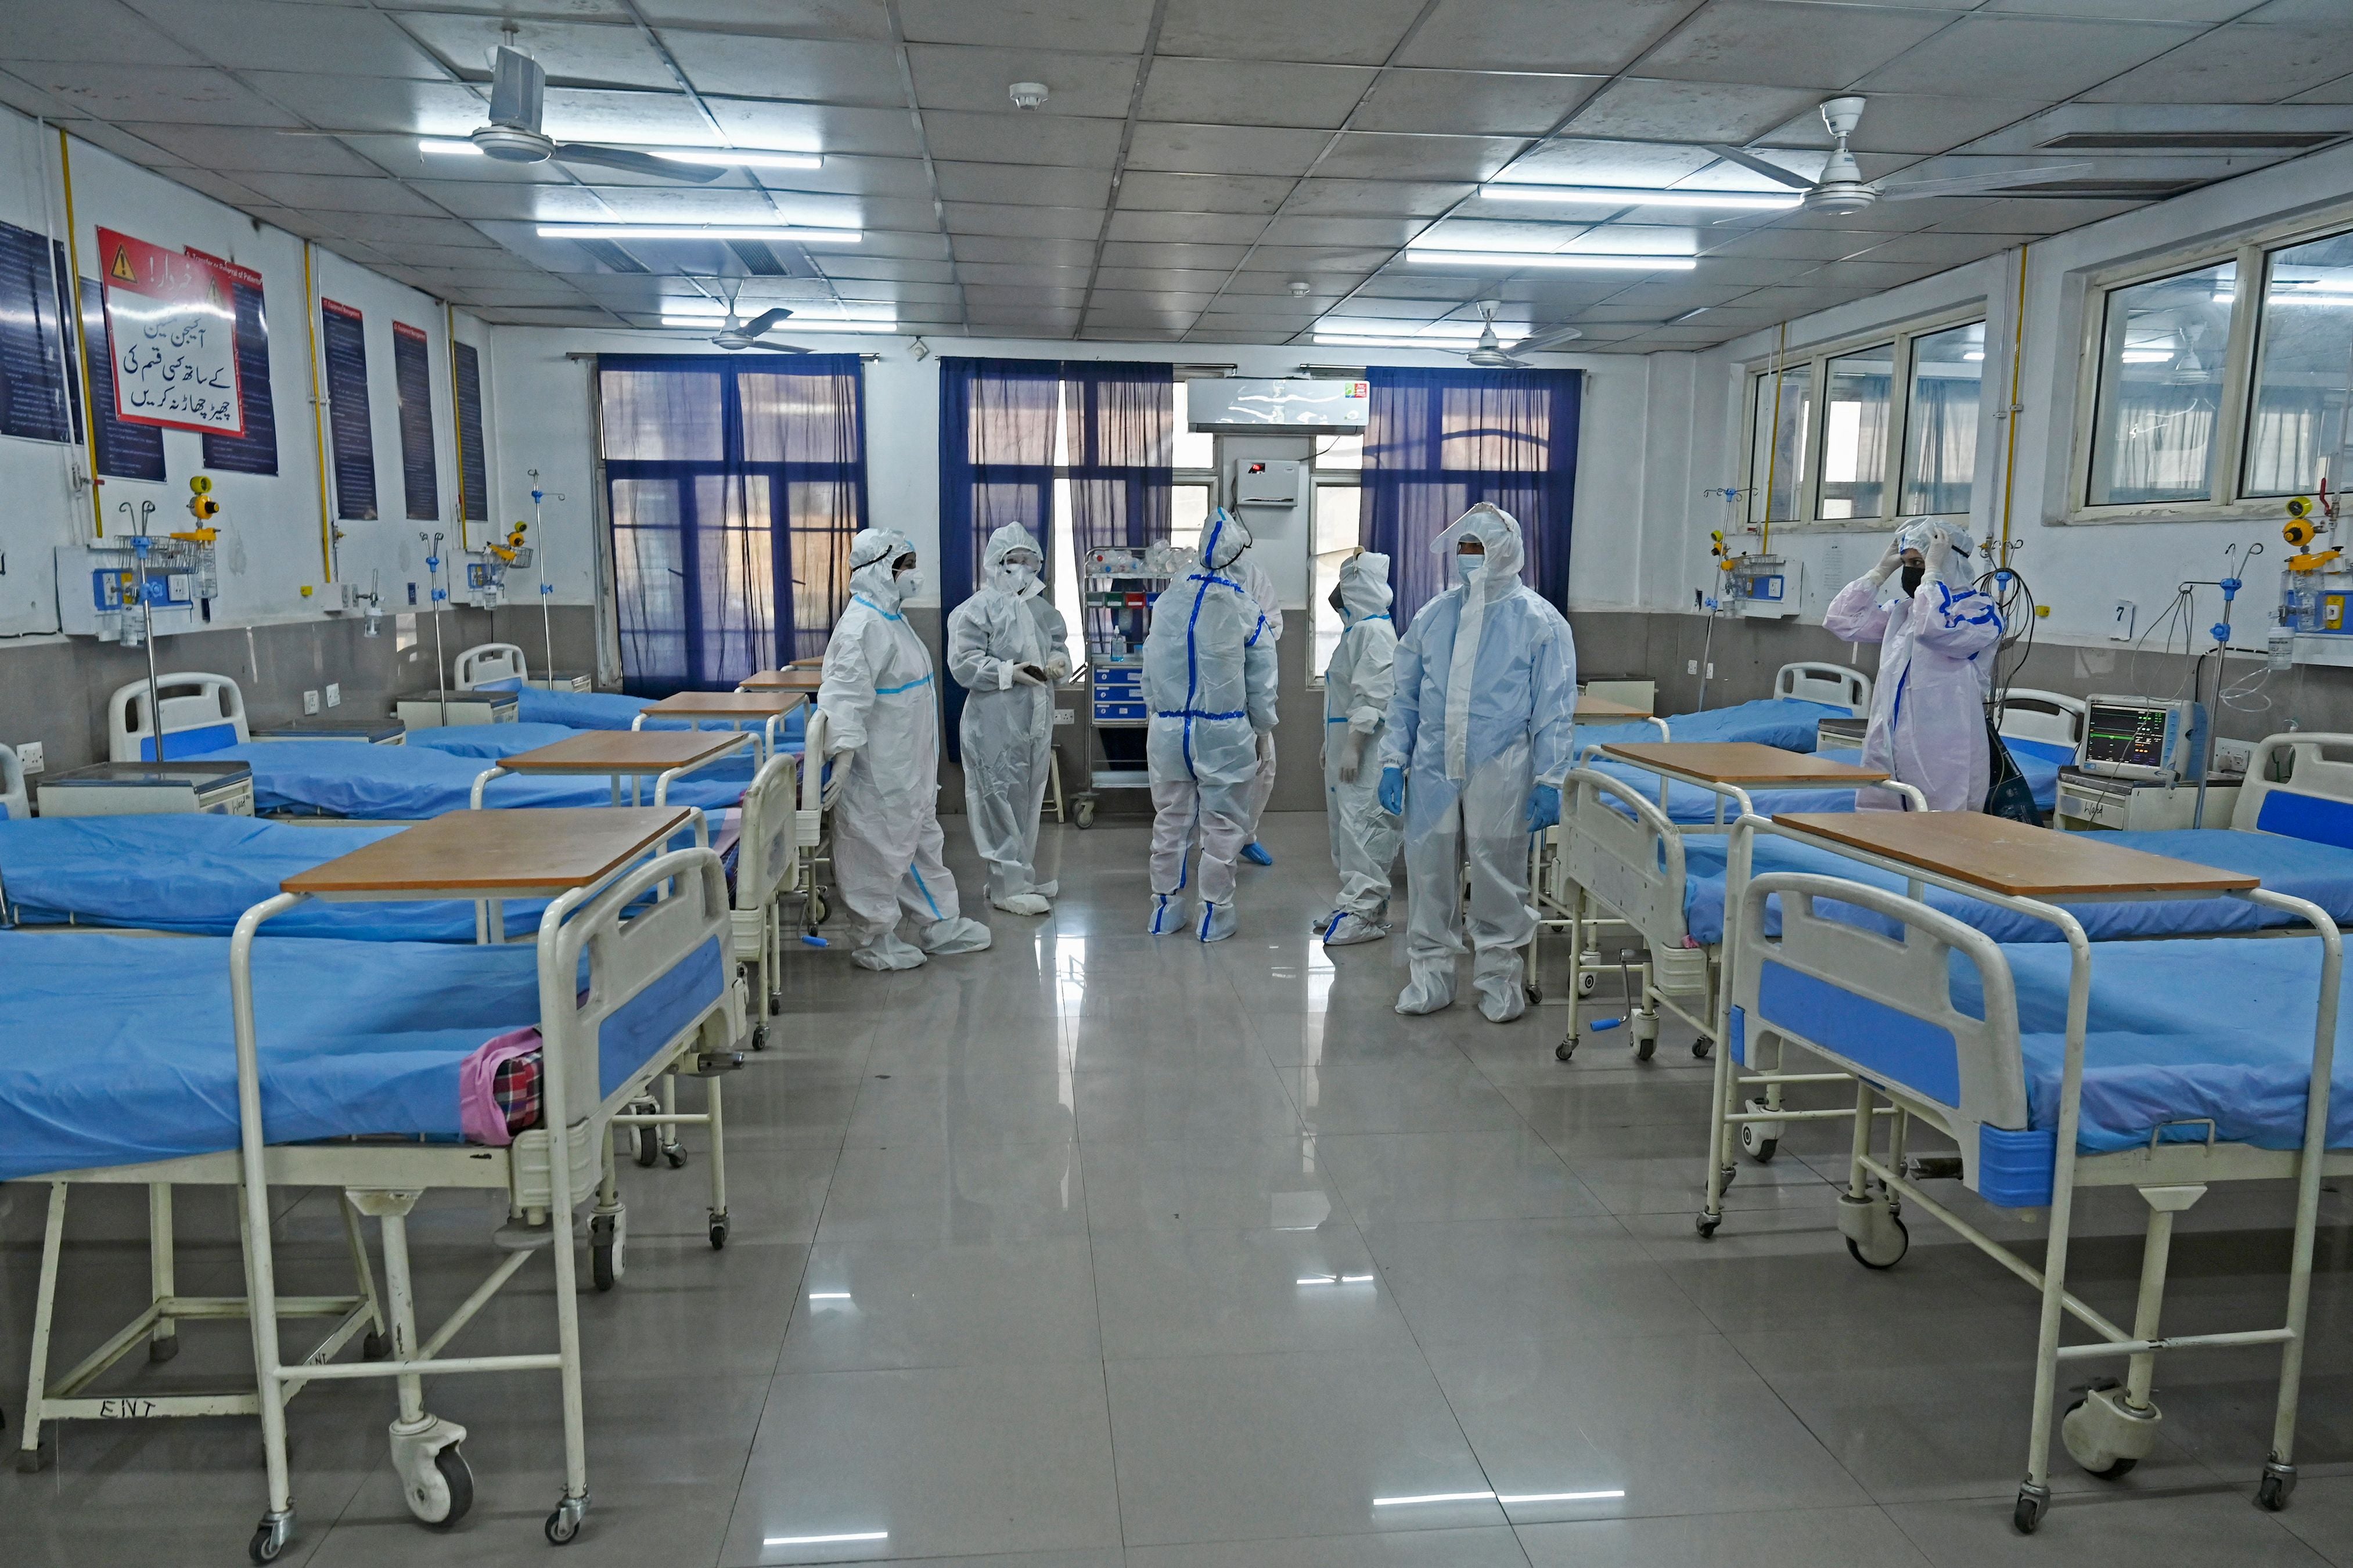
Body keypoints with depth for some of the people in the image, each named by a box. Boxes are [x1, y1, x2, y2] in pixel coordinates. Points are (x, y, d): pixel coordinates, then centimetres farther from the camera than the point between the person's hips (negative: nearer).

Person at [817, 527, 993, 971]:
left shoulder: (890, 617, 11)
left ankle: (939, 925, 32)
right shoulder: (864, 626, -22)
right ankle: (875, 943, 17)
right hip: (880, 772, -10)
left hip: (908, 767, 10)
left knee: (922, 840, 19)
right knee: (880, 851, 3)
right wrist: (841, 757, -29)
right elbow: (844, 696, -26)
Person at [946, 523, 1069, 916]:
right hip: (997, 723, -7)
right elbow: (963, 665, -15)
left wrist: (1059, 661, -1)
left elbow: (1059, 642, 22)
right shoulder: (977, 609, -10)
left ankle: (1023, 875, 29)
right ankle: (1008, 887, 5)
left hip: (1036, 719, 8)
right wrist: (1011, 672, -23)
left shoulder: (1042, 607, 11)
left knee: (1029, 798, 16)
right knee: (1003, 799, -3)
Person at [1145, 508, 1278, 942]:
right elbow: (1261, 682, -3)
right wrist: (1260, 730, 10)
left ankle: (1166, 909, 23)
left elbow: (1150, 670, 6)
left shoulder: (1168, 600, 0)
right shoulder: (1244, 609, -9)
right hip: (1223, 734, -3)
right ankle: (1215, 917, 13)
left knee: (1171, 821, 14)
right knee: (1221, 828, 7)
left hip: (1168, 730, 4)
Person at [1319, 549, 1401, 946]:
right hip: (1345, 747, 11)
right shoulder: (1357, 627, 18)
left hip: (1364, 749, -11)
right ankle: (1358, 902, 22)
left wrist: (1353, 747, -23)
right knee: (1345, 822, 14)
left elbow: (1373, 695, -21)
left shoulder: (1374, 631, -15)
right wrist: (1334, 747, 24)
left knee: (1362, 825, -9)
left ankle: (1366, 913, -5)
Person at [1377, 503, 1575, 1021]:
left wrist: (1549, 780, -7)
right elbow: (1406, 696, 14)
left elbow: (1554, 709, -2)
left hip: (1500, 770, -3)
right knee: (1429, 871, 6)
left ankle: (1498, 977, 20)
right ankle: (1430, 973, 19)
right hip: (1433, 766, 3)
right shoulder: (1434, 615, 10)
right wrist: (1393, 760, 6)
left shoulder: (1539, 620, -1)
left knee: (1498, 875, 5)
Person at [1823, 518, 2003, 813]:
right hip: (1886, 753, 7)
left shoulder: (1981, 612, -6)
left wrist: (1932, 570, -16)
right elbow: (1842, 622, 12)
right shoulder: (1901, 610, 16)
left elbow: (1934, 630, -26)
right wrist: (1882, 570, 9)